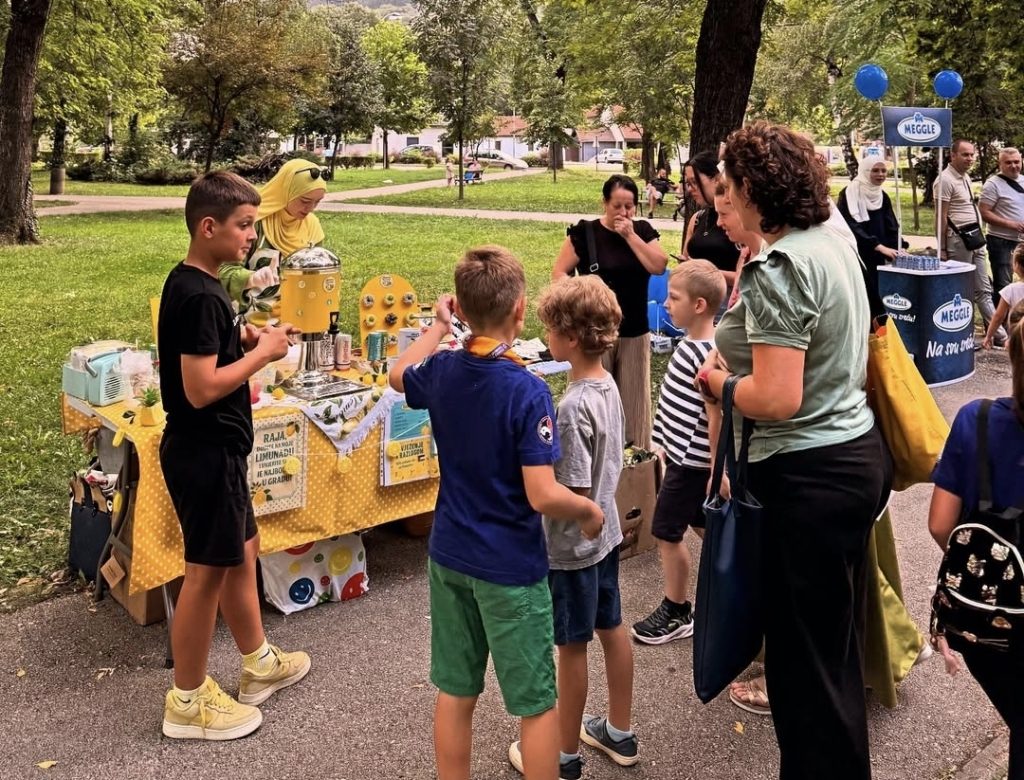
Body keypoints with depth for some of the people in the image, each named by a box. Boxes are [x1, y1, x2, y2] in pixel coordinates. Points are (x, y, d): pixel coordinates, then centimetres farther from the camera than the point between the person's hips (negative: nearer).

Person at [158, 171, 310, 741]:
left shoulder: (189, 284, 9)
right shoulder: (200, 296, -22)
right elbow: (200, 388, -27)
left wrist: (243, 338, 5)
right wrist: (263, 353, -17)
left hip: (212, 448, 10)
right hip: (206, 453, -10)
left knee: (242, 551, 20)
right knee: (208, 571, 2)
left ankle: (259, 663, 37)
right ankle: (188, 701, 17)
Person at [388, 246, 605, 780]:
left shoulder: (442, 371, -4)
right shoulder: (528, 391, -23)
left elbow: (398, 377, 20)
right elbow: (543, 496, -24)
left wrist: (437, 327, 26)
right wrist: (590, 511, -6)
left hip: (449, 557, 6)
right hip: (511, 569, -6)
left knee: (455, 692, 18)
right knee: (537, 703, 10)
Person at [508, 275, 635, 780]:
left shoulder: (572, 407, -27)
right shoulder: (608, 386, 0)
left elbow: (574, 492, -25)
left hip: (572, 544, -9)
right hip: (606, 531, 9)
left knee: (571, 647, 6)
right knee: (612, 630, 19)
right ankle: (619, 734, 37)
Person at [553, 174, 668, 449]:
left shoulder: (643, 230, 4)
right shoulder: (584, 232, -5)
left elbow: (659, 266, -9)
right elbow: (558, 273, -4)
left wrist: (630, 235, -13)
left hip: (634, 332, 3)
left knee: (632, 396, 10)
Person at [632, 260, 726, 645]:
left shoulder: (707, 354, -24)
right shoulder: (690, 343, 5)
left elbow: (716, 415, -23)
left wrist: (716, 470, -19)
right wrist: (669, 443, 21)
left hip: (691, 461, -10)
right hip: (681, 452, 10)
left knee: (666, 532, 1)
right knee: (703, 523, 21)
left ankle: (676, 613, 16)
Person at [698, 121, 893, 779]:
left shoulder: (777, 269, -20)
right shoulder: (835, 239, 7)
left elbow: (776, 399, -27)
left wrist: (719, 382, -8)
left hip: (812, 476, -10)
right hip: (861, 451, 10)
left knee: (807, 657, 5)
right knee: (838, 642, 24)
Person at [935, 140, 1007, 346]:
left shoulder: (965, 177, 14)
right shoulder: (945, 180, -13)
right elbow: (941, 217, -16)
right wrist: (943, 249, -17)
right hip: (958, 243, -9)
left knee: (983, 290, 10)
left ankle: (1000, 336, 13)